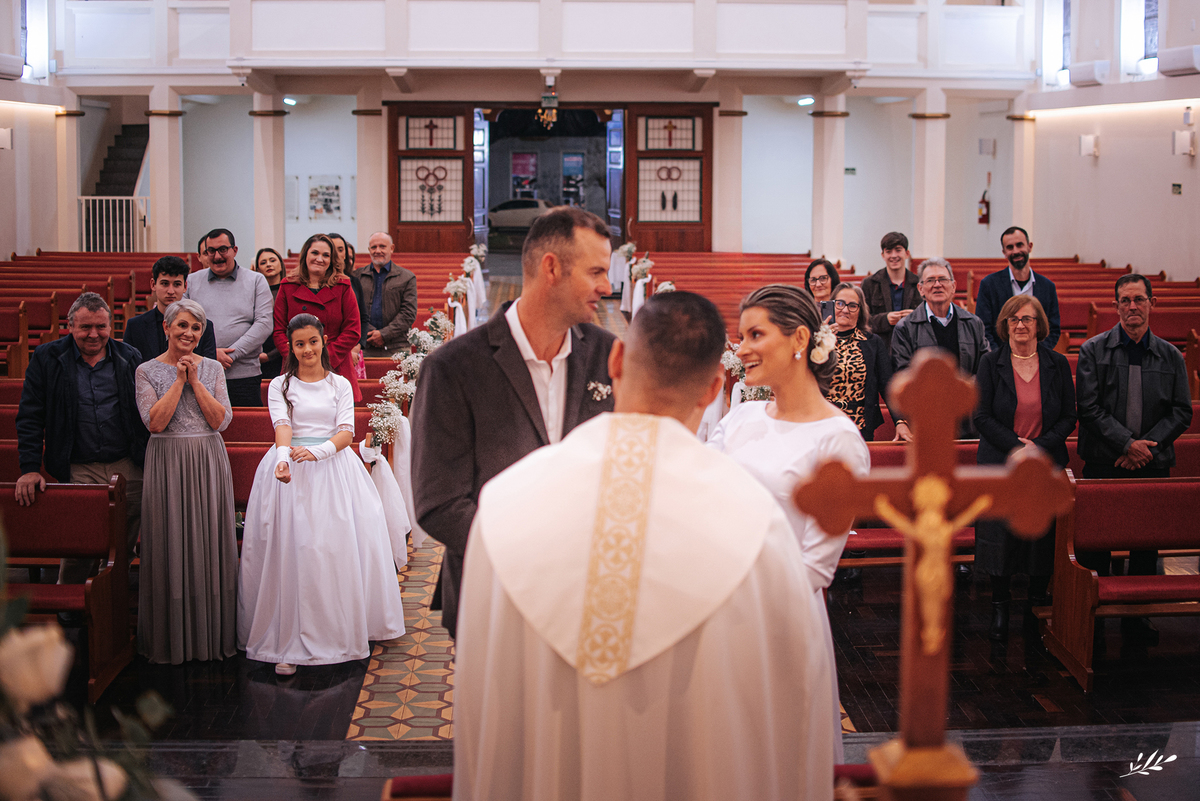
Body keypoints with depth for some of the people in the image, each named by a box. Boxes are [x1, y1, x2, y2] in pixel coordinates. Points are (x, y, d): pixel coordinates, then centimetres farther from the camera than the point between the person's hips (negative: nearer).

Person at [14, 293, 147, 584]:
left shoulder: (130, 358, 7)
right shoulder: (47, 359, 2)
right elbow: (30, 418, 1)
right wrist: (30, 469, -7)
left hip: (128, 467, 2)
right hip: (78, 470, -2)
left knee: (125, 543, 6)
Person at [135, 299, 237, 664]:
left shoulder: (213, 368, 7)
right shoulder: (148, 371, 1)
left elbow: (221, 419, -3)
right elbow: (155, 421, -11)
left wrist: (196, 381, -9)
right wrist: (180, 380, -11)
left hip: (209, 463, 2)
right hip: (168, 464, -2)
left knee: (211, 543, 3)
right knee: (171, 546, 0)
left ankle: (212, 634, 13)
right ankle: (172, 640, 11)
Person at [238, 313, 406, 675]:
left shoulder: (340, 384, 12)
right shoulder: (280, 385, 10)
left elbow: (346, 431, 0)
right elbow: (282, 425, -8)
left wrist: (318, 451, -20)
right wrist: (283, 456, -29)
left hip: (333, 467, 1)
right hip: (292, 470, -1)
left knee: (337, 547, -5)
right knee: (291, 549, -8)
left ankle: (341, 630, 6)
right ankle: (288, 644, -9)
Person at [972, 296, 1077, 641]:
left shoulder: (1057, 364, 4)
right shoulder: (991, 363, 0)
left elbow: (1068, 418, 4)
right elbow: (981, 416, -3)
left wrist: (1038, 447, -11)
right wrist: (1015, 446, -14)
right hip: (1000, 466, -1)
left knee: (1043, 536, 4)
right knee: (1000, 534, 0)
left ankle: (1038, 600, 21)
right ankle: (1000, 608, 14)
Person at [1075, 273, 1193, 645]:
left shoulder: (1171, 356, 8)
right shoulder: (1094, 351, 0)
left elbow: (1181, 413, 5)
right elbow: (1089, 408, -7)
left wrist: (1147, 446, -8)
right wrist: (1127, 443, -14)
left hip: (1153, 466, 2)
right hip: (1103, 465, -2)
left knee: (1146, 544, 6)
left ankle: (1136, 616, 18)